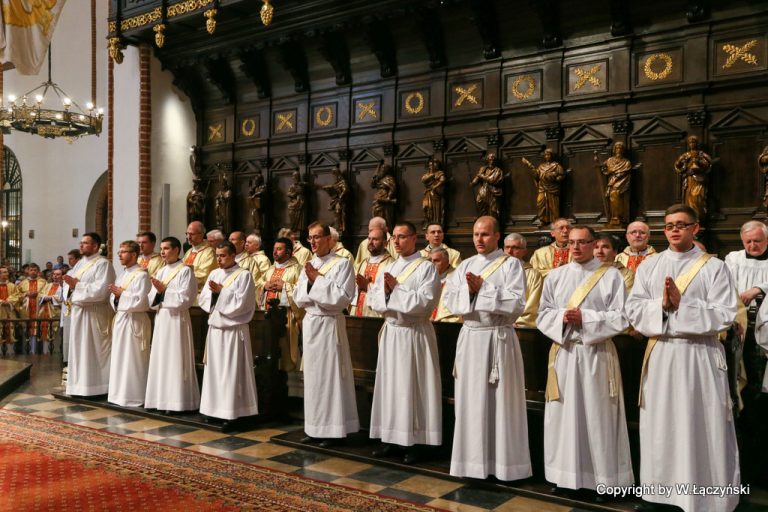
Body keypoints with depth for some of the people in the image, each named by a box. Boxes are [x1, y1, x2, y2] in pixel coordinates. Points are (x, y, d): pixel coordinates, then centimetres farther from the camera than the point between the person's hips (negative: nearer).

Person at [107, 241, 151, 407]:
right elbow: (113, 299, 17)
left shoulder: (141, 275, -11)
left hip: (134, 320, -9)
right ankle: (121, 394, 21)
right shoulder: (122, 275, 16)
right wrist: (115, 295, -4)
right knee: (119, 358, 12)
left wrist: (121, 293, -12)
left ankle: (133, 397, 3)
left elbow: (140, 301, -20)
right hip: (120, 318, 9)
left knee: (132, 360, -4)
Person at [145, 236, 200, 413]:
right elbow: (152, 300, 11)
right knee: (160, 359, 8)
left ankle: (177, 401, 0)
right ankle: (162, 399, 16)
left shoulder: (185, 271, -6)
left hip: (177, 319, -7)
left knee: (175, 359, -5)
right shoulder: (161, 272, 14)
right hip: (161, 319, 7)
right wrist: (157, 291, -8)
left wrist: (164, 291, -14)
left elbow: (185, 299, -14)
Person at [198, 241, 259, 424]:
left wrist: (220, 291, -13)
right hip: (215, 327, 6)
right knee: (214, 368, 9)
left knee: (231, 371, -5)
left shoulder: (243, 275, -5)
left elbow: (240, 302, -14)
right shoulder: (214, 274, 14)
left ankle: (232, 411, -1)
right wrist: (213, 292, -10)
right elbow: (202, 299, 9)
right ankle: (215, 408, 17)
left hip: (233, 329, -6)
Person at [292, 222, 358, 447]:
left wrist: (317, 280, -15)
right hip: (310, 323, 6)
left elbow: (343, 297, -15)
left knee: (331, 375, -3)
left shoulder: (342, 264, -6)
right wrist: (308, 281, -10)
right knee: (312, 375, 10)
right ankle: (315, 426, 19)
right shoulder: (308, 266, 12)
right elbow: (298, 298, 9)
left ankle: (332, 429, 5)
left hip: (330, 324, -6)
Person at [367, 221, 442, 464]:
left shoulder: (426, 268, -6)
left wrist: (396, 289, -15)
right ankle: (391, 437, 19)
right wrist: (384, 290, -13)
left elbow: (425, 301, -18)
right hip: (391, 332, 6)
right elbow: (372, 300, 7)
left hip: (415, 334, -6)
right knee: (389, 384, 9)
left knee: (412, 386, -2)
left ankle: (413, 442, 7)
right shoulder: (387, 269, 12)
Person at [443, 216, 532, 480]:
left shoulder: (511, 264, -3)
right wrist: (468, 290, -14)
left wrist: (483, 288, -17)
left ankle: (502, 460, 11)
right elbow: (449, 298, 4)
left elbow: (516, 304, -14)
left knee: (499, 399, 1)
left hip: (498, 338, -5)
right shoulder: (466, 265, 12)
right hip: (470, 337, 5)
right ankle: (473, 457, 18)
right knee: (471, 399, 8)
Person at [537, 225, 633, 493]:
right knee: (564, 414, 7)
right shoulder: (556, 276, 9)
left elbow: (620, 317, -7)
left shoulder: (611, 275, -1)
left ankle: (602, 475, 12)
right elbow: (543, 315, 8)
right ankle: (566, 473, 18)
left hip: (596, 353, -3)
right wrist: (561, 317, -12)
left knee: (597, 416, 1)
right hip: (564, 352, 3)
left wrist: (584, 318, -15)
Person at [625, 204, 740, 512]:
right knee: (661, 427, 10)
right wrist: (662, 305, -14)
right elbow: (633, 311, 2)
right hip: (660, 356, 3)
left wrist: (682, 304, -16)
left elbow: (724, 316, -8)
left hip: (701, 356, -3)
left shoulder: (714, 267, 0)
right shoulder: (648, 267, 9)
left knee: (702, 429, 2)